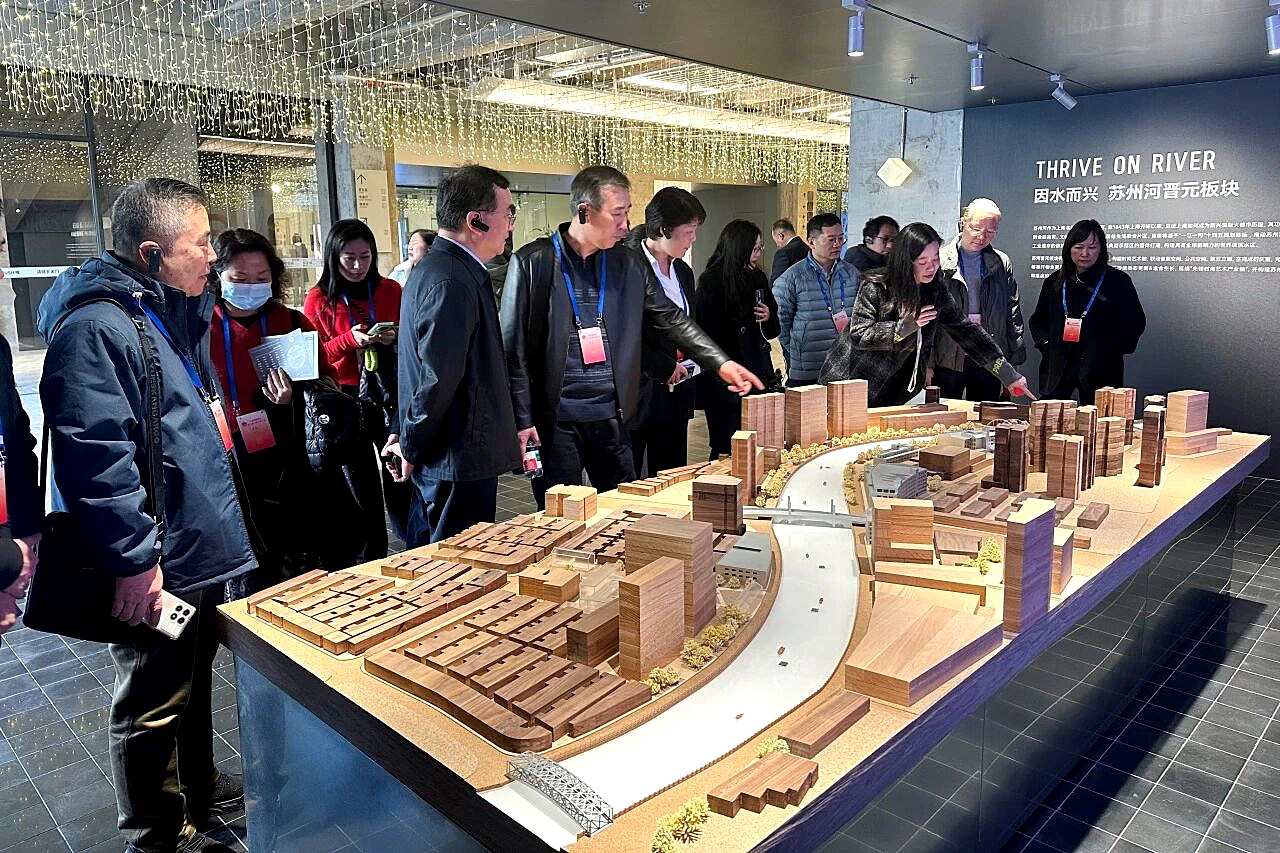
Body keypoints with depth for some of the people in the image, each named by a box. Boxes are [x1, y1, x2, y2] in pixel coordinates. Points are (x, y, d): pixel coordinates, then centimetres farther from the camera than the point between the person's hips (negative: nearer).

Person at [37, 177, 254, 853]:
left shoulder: (171, 312, 9)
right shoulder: (96, 328, -22)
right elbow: (97, 459, -26)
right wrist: (134, 563, -25)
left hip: (197, 547, 10)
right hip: (155, 568, -10)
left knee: (193, 683, 24)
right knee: (154, 706, 8)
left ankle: (198, 790, 43)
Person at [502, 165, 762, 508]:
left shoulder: (627, 265, 8)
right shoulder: (532, 262, -5)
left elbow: (671, 319, 11)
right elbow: (513, 348, -5)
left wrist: (721, 363, -1)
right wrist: (521, 420, -10)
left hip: (611, 416, 4)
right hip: (554, 419, -4)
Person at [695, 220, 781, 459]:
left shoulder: (757, 277, 11)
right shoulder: (710, 281, -8)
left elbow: (772, 331, 20)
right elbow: (706, 331, -9)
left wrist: (768, 318, -2)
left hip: (757, 373, 6)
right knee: (726, 450, 0)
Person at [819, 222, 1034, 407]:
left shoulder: (936, 290, -2)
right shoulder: (875, 288, -15)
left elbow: (965, 330, 3)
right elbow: (859, 336, -20)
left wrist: (1008, 374, 1)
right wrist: (907, 326, -26)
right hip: (850, 383, -4)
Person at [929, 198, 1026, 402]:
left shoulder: (1002, 264, 8)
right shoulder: (940, 261, -1)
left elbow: (1013, 315, 10)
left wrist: (1012, 364, 6)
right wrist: (927, 364, -8)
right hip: (948, 359, -2)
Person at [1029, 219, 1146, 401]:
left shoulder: (1117, 280, 4)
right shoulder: (1054, 282, 13)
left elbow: (1136, 322, 3)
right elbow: (1038, 320, 21)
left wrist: (1111, 349, -8)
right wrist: (1045, 343, 4)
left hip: (1099, 369, -2)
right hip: (1057, 368, 2)